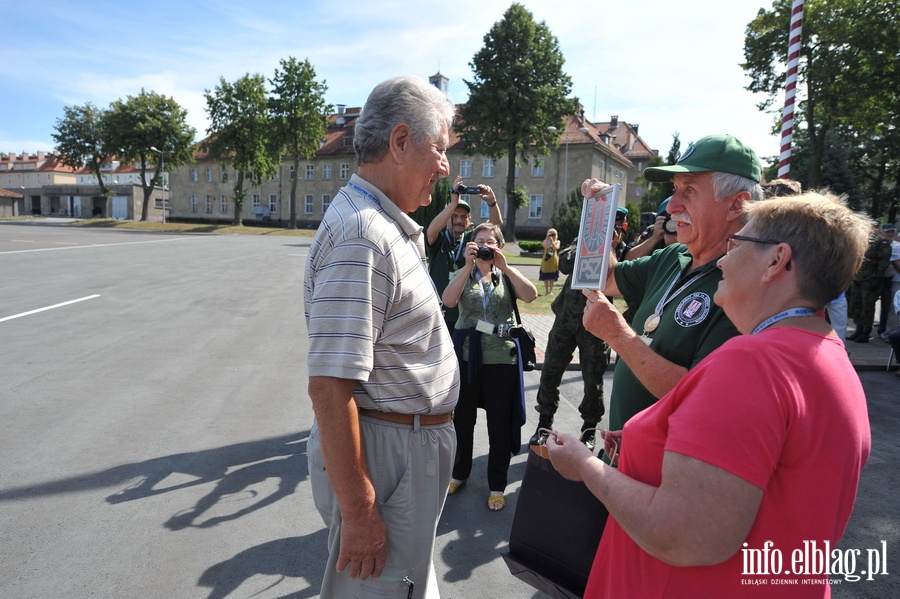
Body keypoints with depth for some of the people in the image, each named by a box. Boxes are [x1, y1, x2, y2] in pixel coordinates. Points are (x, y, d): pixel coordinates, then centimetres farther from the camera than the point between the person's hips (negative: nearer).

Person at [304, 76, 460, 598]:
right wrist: (359, 510, -24)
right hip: (385, 454, -10)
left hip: (412, 447, 10)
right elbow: (329, 387, -28)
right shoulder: (361, 234, -25)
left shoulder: (389, 227, 9)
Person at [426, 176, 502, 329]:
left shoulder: (472, 239, 4)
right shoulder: (439, 240, -1)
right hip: (439, 312, -2)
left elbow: (496, 225, -9)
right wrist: (454, 202, -35)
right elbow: (432, 230, -24)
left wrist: (492, 202, -30)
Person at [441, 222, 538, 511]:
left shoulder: (507, 276, 7)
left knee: (499, 423, 8)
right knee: (462, 419, 13)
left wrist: (505, 266, -20)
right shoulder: (462, 275, 7)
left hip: (501, 357, -1)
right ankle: (460, 473, 35)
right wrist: (468, 265, -21)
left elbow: (531, 295, -13)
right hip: (466, 356, 1)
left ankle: (497, 485, 24)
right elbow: (448, 300, -15)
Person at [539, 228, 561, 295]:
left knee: (552, 277, 1)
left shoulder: (557, 242, 6)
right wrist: (548, 239, -12)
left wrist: (552, 241, -11)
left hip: (554, 260, 0)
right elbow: (547, 246, -14)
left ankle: (551, 291, 7)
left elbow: (556, 248, -11)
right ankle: (546, 291, 10)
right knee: (545, 276, 2)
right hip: (546, 260, 0)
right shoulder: (545, 241, 4)